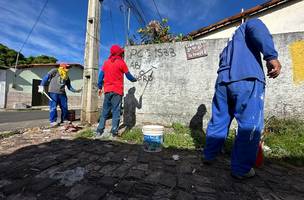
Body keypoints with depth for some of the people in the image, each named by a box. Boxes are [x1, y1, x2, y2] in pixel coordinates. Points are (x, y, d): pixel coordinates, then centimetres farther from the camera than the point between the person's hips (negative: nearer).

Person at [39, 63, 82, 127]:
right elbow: (46, 77, -3)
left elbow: (69, 87, 19)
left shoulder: (66, 77, 15)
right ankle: (53, 121, 4)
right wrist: (42, 86, -10)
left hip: (62, 94, 5)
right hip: (53, 92, -5)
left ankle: (64, 120, 21)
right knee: (53, 107, -5)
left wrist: (75, 90, 7)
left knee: (64, 107, 7)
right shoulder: (54, 71, 1)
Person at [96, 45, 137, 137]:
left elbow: (101, 75, 10)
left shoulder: (106, 62, 12)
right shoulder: (121, 63, -1)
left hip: (107, 90, 5)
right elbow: (128, 75, 6)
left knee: (105, 111, 10)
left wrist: (100, 87, 15)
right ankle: (114, 131, 1)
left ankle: (99, 130, 12)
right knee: (116, 111, 0)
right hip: (117, 91, -4)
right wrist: (134, 79, 24)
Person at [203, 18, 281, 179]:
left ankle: (208, 155, 28)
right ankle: (241, 169, 10)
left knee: (218, 121, 14)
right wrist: (271, 56, -14)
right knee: (250, 127, 1)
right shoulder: (245, 28, 22)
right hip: (247, 80, -6)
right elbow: (256, 26, -5)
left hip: (223, 81, 7)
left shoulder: (227, 48, 38)